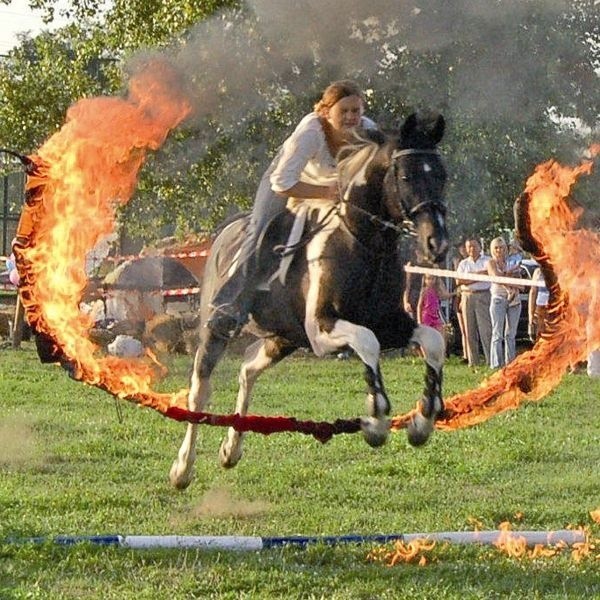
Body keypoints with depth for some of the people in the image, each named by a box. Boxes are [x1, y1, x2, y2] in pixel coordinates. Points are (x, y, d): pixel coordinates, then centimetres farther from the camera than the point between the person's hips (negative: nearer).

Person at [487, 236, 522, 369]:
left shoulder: (512, 262, 14)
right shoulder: (491, 263, 6)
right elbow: (497, 277, -10)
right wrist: (511, 272, -8)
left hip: (514, 299, 3)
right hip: (498, 298, -3)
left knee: (511, 334, 3)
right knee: (498, 334, -7)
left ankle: (510, 362, 6)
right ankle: (496, 364, -8)